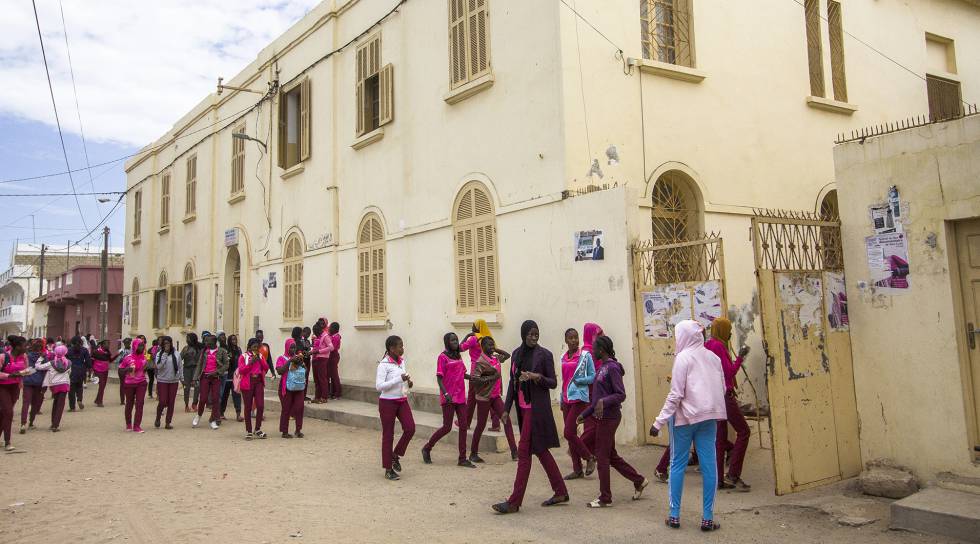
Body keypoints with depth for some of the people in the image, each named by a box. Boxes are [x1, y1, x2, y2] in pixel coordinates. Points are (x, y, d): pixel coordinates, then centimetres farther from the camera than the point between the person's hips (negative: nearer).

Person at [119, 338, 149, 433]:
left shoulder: (144, 357, 3)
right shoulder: (128, 358, -7)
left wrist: (146, 367, -5)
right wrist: (127, 369, -20)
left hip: (141, 383, 2)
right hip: (129, 383, -1)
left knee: (139, 404, -7)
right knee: (129, 404, 12)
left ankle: (137, 426, -4)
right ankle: (128, 424, 31)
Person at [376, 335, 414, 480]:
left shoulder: (402, 361, 5)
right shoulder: (384, 364, -16)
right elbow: (379, 386, -23)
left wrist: (408, 383, -1)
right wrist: (400, 379, -27)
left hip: (402, 400, 6)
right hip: (388, 402, -6)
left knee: (410, 428, -7)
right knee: (388, 435, 3)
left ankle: (395, 455, 16)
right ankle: (388, 469, 15)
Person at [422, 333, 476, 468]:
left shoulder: (459, 356, 13)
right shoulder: (443, 357, -8)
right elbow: (439, 378, -11)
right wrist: (446, 393, -22)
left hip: (460, 397, 7)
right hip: (448, 398, -7)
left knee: (463, 426, 4)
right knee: (447, 427, -2)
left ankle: (462, 459, 10)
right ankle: (427, 448, 19)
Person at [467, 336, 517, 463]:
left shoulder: (496, 358, 7)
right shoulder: (481, 361, -15)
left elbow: (507, 355, 26)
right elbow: (474, 380, -23)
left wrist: (495, 349, 12)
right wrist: (490, 378, -24)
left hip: (495, 396, 7)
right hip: (484, 397, -6)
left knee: (506, 420, -3)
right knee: (481, 425, 3)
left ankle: (514, 451, -1)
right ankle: (473, 453, 18)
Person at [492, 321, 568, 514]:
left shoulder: (544, 355, -8)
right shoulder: (517, 354, 9)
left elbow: (553, 383, -5)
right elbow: (512, 383, 13)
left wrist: (538, 377, -24)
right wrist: (506, 409, 10)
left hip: (537, 408, -7)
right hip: (523, 407, 7)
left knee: (524, 451, -7)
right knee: (540, 450, 13)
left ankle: (515, 502, -1)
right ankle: (561, 492, 25)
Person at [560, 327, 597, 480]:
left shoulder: (585, 355, -5)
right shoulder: (563, 358, 11)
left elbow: (592, 377, -5)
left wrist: (577, 380, -14)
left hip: (579, 398, -6)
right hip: (567, 399, 6)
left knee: (569, 433, -11)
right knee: (571, 434, 7)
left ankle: (589, 457, 10)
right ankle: (577, 470, 16)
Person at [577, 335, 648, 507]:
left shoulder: (612, 367, -15)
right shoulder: (603, 367, 13)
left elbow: (621, 395, -20)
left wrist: (604, 401, -34)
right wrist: (584, 414, 22)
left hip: (609, 417, -9)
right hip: (602, 418, 9)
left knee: (602, 457, -1)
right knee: (611, 456, 15)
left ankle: (605, 498, 10)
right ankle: (639, 480, 28)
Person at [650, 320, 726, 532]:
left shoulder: (683, 358, -10)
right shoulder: (713, 357, 7)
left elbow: (675, 395, -14)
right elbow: (722, 389, 13)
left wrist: (659, 422, -12)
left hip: (685, 417, -4)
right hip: (709, 417, 4)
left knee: (678, 465, 6)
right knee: (709, 465, 5)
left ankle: (674, 516, 11)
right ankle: (707, 518, 8)